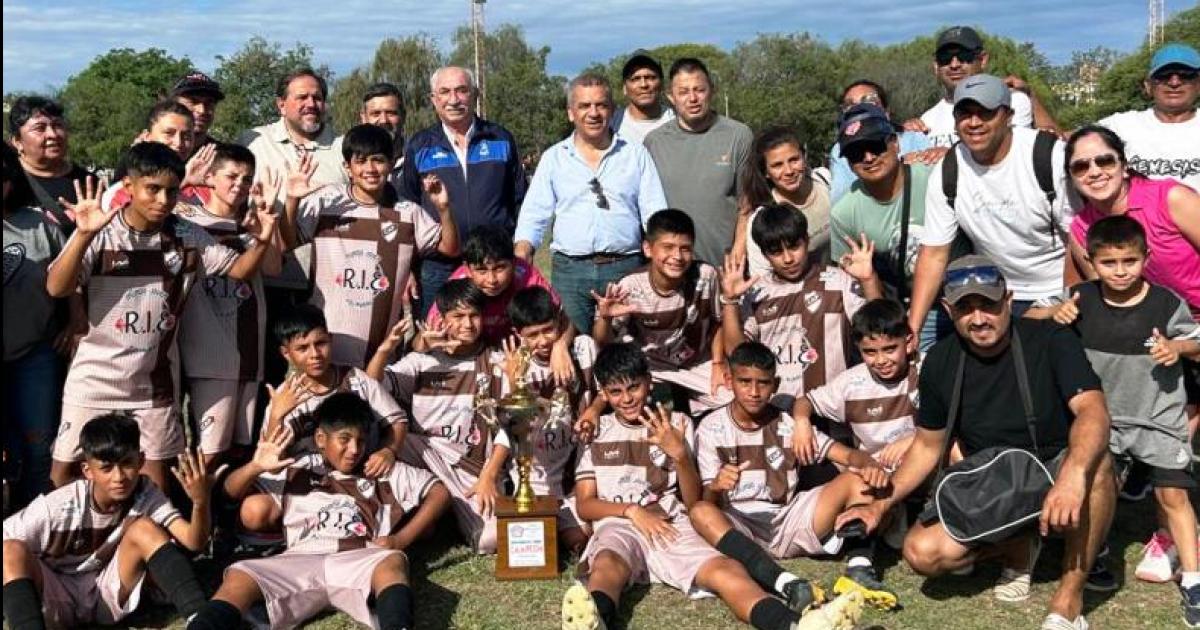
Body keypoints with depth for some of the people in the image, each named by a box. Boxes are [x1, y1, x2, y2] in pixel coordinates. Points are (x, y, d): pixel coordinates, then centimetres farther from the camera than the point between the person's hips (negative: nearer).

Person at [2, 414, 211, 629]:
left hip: (111, 595, 1)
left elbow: (194, 542, -27)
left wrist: (200, 502, -46)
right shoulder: (57, 506, -20)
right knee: (13, 551, -29)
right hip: (57, 600, -1)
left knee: (144, 529, -24)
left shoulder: (147, 495, -16)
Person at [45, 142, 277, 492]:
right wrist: (84, 236, -38)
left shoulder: (188, 237, -3)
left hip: (153, 380, 3)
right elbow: (56, 289, -24)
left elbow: (239, 270, 0)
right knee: (66, 466, 10)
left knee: (156, 470, 14)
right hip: (95, 379, -2)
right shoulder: (100, 233, -15)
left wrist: (260, 241, -21)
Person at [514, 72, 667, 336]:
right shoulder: (553, 158, 11)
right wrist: (522, 252, -10)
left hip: (625, 268, 0)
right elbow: (534, 215, 8)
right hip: (569, 271, 1)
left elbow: (656, 216, 6)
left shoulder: (636, 154, 9)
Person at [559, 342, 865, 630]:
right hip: (617, 526, -1)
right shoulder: (595, 431, 14)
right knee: (608, 566, -40)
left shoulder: (674, 424, 15)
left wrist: (680, 453, -8)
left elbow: (694, 503, 9)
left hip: (673, 526, 1)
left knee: (727, 570, -32)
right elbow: (585, 505, 8)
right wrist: (632, 510, -10)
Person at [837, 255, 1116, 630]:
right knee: (922, 551, -21)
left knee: (1095, 463, -38)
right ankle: (1017, 548, 10)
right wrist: (880, 506, -1)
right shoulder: (940, 363, -2)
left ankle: (1069, 598, -21)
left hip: (1052, 474, -3)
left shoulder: (1051, 342, -15)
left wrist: (1072, 475, -52)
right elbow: (927, 446, 9)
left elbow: (1093, 412, -31)